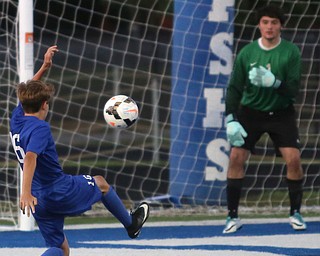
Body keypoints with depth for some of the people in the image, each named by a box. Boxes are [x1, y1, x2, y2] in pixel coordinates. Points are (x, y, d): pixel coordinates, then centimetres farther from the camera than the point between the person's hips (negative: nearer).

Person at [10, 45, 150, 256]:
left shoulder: (16, 120, 4)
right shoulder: (40, 129, -21)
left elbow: (27, 94, 24)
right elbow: (30, 157, -37)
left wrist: (44, 68, 20)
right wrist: (26, 192, -48)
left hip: (41, 200, 7)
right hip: (62, 192, -7)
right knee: (100, 183, 24)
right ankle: (131, 224, 46)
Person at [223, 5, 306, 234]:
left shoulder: (291, 52, -11)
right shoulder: (247, 53, -7)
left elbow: (293, 90, -16)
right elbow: (234, 88, -3)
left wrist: (274, 82, -35)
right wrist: (231, 120, -13)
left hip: (281, 114, -1)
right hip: (250, 112, 1)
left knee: (293, 159, -13)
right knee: (236, 158, -11)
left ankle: (295, 213, 6)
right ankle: (233, 217, -1)